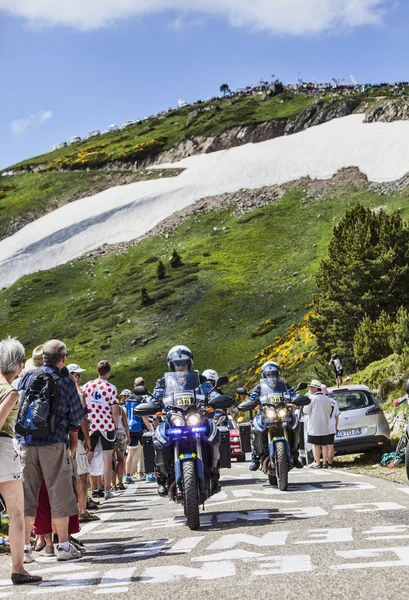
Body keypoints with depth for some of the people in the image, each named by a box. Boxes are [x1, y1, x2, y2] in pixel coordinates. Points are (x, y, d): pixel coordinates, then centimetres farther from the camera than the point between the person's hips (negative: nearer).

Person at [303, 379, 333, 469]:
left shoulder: (312, 398, -12)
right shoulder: (327, 399, 7)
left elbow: (306, 412, -10)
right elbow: (329, 412, 15)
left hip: (314, 427, -5)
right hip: (325, 427, 5)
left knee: (316, 445, 1)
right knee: (324, 445, 9)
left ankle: (317, 463, 2)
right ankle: (325, 462, 10)